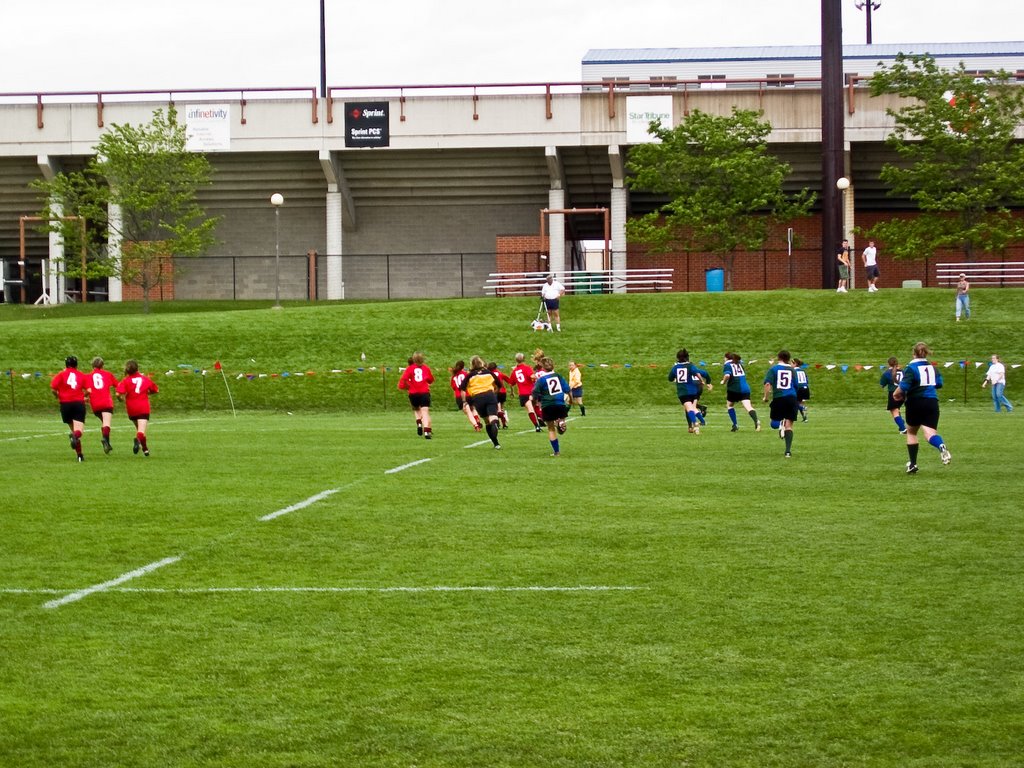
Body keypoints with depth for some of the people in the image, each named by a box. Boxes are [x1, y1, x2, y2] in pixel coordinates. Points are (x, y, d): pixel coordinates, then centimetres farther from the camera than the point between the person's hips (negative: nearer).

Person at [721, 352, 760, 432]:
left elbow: (727, 375, -17)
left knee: (729, 405, 20)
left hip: (734, 388, -4)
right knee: (748, 406, -9)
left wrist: (723, 381, 0)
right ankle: (756, 421, -35)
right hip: (745, 387, 4)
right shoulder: (739, 363, 19)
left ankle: (735, 425, 13)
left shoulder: (727, 365, 1)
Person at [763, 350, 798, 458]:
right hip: (791, 397, 1)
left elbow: (768, 384, -9)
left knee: (774, 423, 15)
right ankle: (788, 451, -11)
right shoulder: (792, 370, 11)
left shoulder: (773, 369, 4)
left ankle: (780, 424, -22)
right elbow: (796, 386, 15)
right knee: (789, 425, 2)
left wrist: (765, 396, 0)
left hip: (778, 398, -1)